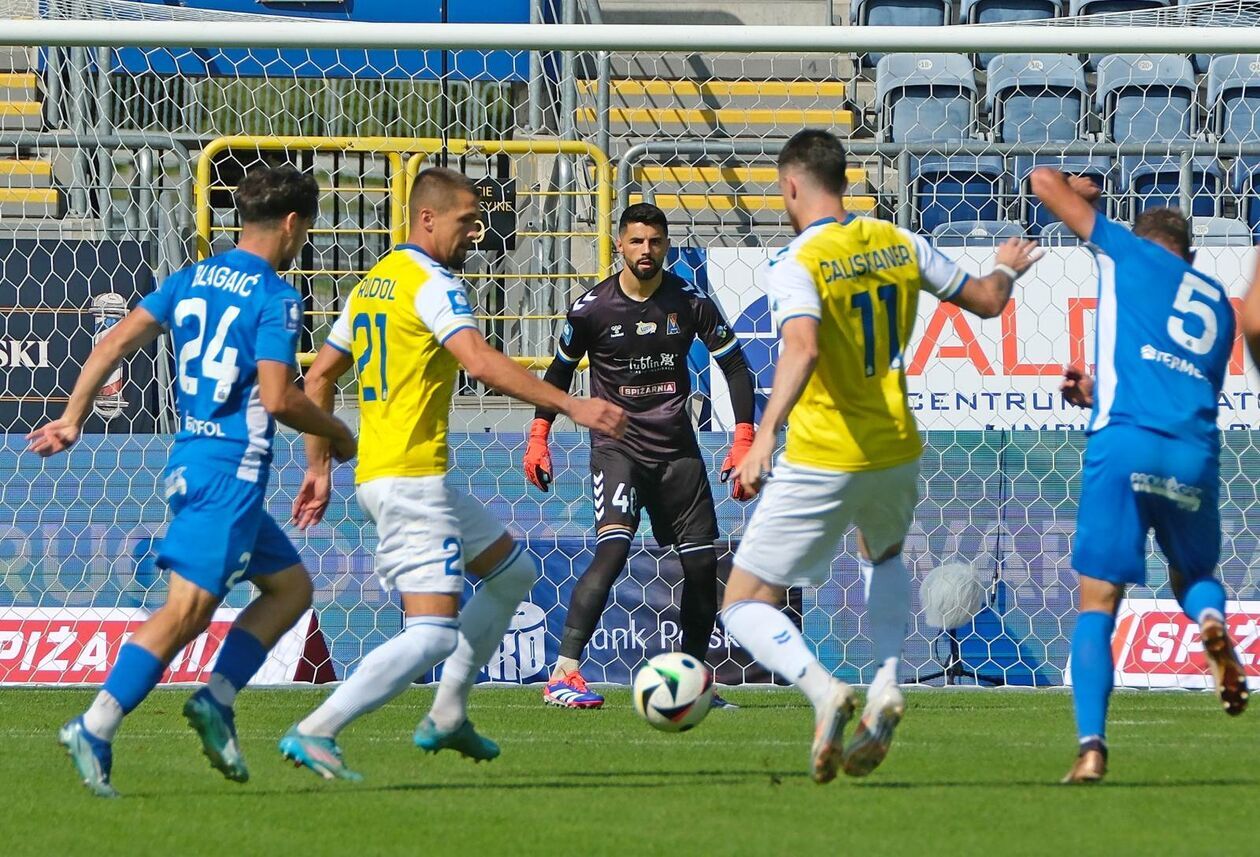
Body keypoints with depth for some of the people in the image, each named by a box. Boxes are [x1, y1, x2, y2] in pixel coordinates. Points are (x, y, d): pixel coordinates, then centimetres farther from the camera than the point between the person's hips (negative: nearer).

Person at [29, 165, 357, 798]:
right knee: (188, 609, -11)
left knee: (290, 584, 18)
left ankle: (216, 699, 6)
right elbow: (279, 398, -18)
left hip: (189, 462, 9)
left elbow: (115, 342, 6)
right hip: (232, 468, -9)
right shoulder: (275, 297, -9)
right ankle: (95, 730, -18)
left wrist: (73, 418, 8)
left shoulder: (190, 281, 12)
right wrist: (338, 437, -1)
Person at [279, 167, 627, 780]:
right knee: (433, 634, -14)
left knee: (514, 571, 23)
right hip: (411, 479, -10)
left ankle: (447, 716, 20)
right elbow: (481, 363, -26)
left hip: (376, 472, 10)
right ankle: (315, 732, -20)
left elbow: (318, 378, 20)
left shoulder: (370, 286, 17)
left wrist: (318, 469, 22)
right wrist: (571, 406, -28)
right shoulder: (433, 284, -12)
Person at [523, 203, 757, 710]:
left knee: (702, 564, 3)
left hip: (676, 447, 4)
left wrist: (743, 440, -4)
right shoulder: (592, 308, -6)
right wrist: (538, 436, 5)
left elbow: (734, 365, 4)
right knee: (614, 546, -25)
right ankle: (563, 675, -27)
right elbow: (560, 370, 9)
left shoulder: (690, 302, -2)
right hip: (616, 444, -4)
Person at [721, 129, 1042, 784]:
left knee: (745, 607, 3)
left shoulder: (797, 264, -14)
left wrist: (766, 433, -43)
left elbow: (803, 348, -33)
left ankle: (823, 689, -24)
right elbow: (985, 301, 17)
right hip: (896, 452, 6)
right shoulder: (899, 244, 4)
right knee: (884, 556, 37)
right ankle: (887, 686, 14)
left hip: (821, 462, -6)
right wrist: (1008, 270, 39)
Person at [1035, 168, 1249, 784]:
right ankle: (1211, 619, -10)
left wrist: (1078, 189, 43)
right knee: (1193, 576, 26)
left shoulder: (1130, 251, 15)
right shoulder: (1218, 302, 26)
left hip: (1124, 446, -3)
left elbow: (1044, 182, 21)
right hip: (1195, 453, 3)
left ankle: (1092, 746, -13)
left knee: (1097, 602, 1)